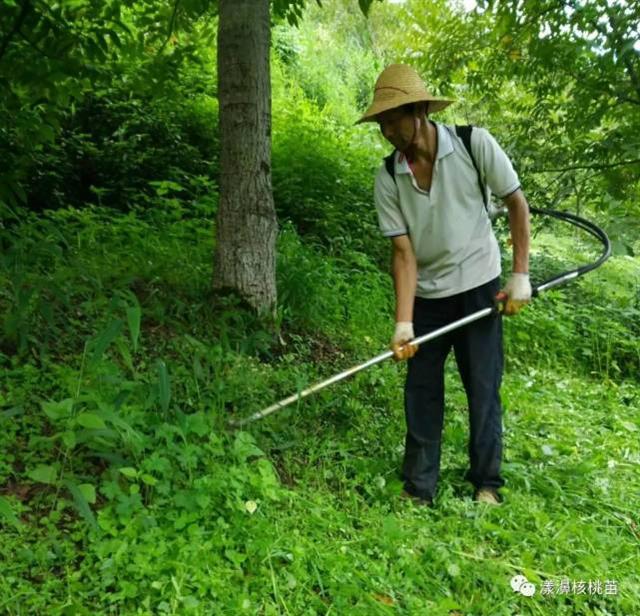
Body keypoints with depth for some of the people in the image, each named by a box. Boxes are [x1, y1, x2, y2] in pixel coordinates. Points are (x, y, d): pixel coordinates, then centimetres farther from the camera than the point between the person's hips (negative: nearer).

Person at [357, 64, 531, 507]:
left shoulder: (474, 144, -15)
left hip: (478, 286, -2)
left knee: (483, 388, 2)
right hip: (426, 294, 2)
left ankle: (487, 483, 21)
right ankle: (419, 490, 17)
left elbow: (517, 203, -5)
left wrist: (520, 274, -8)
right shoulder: (388, 179, -11)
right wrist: (403, 323, -21)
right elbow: (404, 253, -12)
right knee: (422, 390, 5)